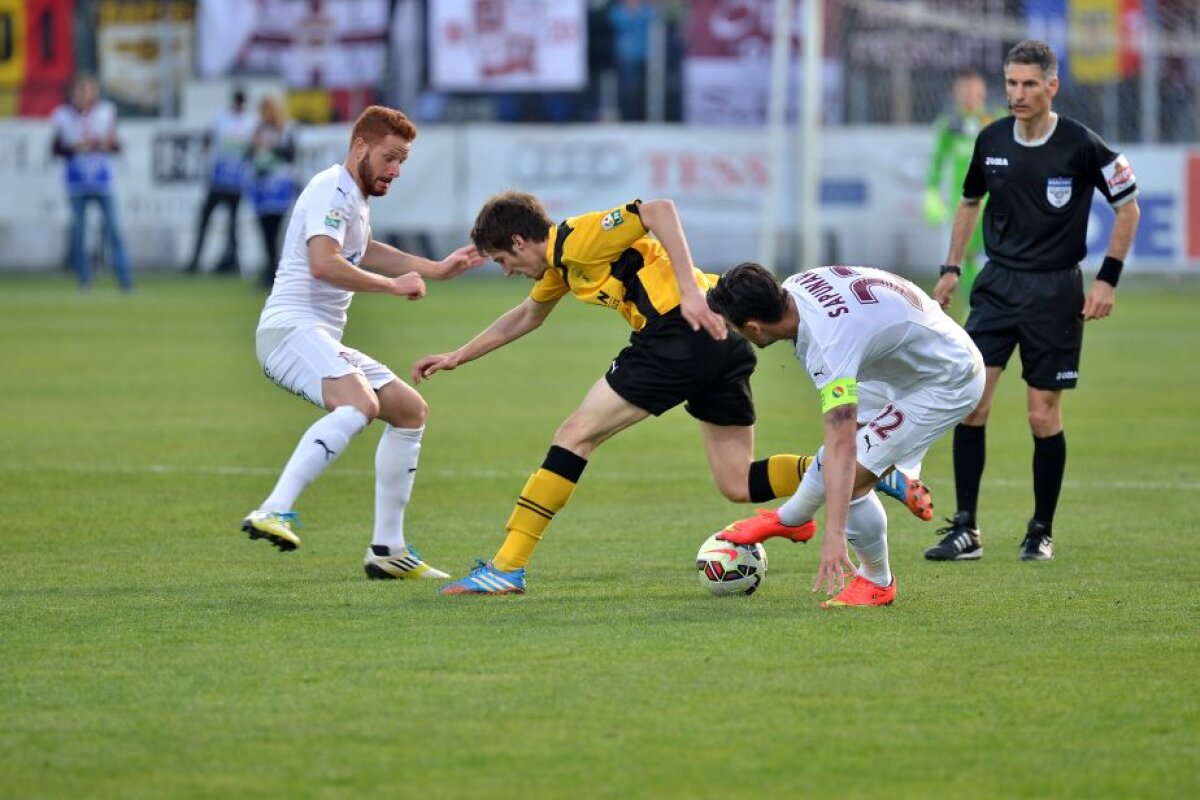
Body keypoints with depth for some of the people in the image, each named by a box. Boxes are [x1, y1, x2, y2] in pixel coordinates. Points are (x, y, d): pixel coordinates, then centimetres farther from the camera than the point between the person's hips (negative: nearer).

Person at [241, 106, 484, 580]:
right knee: (360, 403, -35)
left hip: (322, 341, 11)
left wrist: (435, 270, 44)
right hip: (291, 328, -11)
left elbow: (363, 253, 44)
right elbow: (323, 264, -26)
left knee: (411, 410, 13)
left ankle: (387, 549, 14)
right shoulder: (333, 191, -10)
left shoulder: (354, 199, 23)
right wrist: (394, 285, -16)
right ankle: (272, 513, -45)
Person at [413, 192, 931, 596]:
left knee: (576, 434, -3)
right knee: (737, 486, 8)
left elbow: (658, 210, -18)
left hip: (685, 329, -10)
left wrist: (690, 290, -24)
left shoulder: (578, 239, -5)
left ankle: (508, 567, -3)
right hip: (721, 339, 10)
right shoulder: (561, 262, 25)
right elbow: (526, 317, 44)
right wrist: (457, 357, 47)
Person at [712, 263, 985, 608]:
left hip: (947, 384, -9)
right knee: (830, 457, 21)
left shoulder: (830, 343, -36)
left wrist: (834, 536, -44)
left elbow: (841, 445, -41)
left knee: (849, 479, -13)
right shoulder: (794, 287, -12)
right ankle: (789, 518, 49)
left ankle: (877, 582, 10)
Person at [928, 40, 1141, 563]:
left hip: (1055, 292, -4)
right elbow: (970, 202, 20)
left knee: (1044, 416, -1)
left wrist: (1108, 279, -6)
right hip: (997, 284, 4)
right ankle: (965, 531, -3)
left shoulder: (1081, 146, -10)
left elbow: (1128, 208, -1)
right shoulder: (991, 140, 3)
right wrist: (952, 269, 15)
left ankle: (1041, 532, 15)